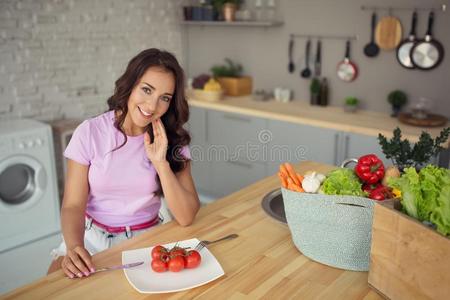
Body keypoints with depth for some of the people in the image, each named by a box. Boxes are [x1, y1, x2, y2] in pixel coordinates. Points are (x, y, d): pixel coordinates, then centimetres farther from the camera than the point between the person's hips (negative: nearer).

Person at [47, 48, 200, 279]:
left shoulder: (172, 139, -6)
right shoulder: (90, 132, -9)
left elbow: (186, 217, -13)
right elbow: (73, 205, -10)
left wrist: (161, 163, -23)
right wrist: (74, 247, -30)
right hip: (92, 237, 0)